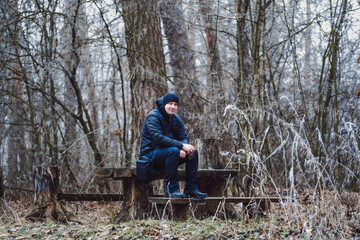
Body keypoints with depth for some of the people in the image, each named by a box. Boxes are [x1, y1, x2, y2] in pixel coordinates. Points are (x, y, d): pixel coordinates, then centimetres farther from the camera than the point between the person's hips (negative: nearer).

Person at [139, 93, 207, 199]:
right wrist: (181, 145, -31)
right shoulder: (153, 116, -14)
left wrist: (183, 150, -20)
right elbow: (158, 138, -27)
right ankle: (171, 189, -30)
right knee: (173, 150, -34)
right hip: (150, 155, -8)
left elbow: (184, 137, 5)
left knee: (193, 152, -8)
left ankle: (191, 189, -7)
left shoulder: (176, 119, 11)